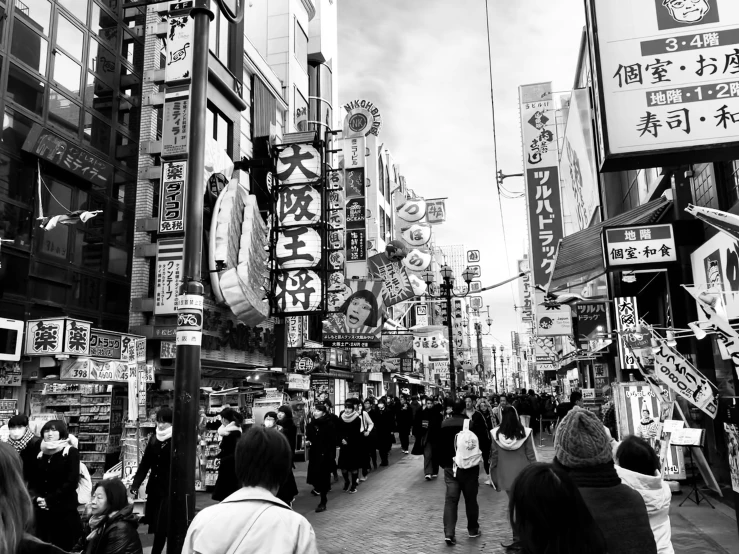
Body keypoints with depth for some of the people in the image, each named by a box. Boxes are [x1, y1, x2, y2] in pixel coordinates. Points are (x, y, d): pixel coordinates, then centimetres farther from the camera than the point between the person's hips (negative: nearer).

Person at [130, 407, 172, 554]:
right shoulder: (154, 439, 6)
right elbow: (145, 464, 8)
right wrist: (135, 487, 3)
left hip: (170, 490, -5)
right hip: (154, 488, 5)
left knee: (164, 528, -4)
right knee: (156, 528, 10)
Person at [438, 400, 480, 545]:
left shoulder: (444, 424, -2)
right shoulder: (471, 424, -13)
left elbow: (440, 445, 7)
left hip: (450, 467, 2)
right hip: (469, 467, -2)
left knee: (450, 500, 2)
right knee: (471, 499, 13)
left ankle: (449, 533, -7)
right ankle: (473, 530, 26)